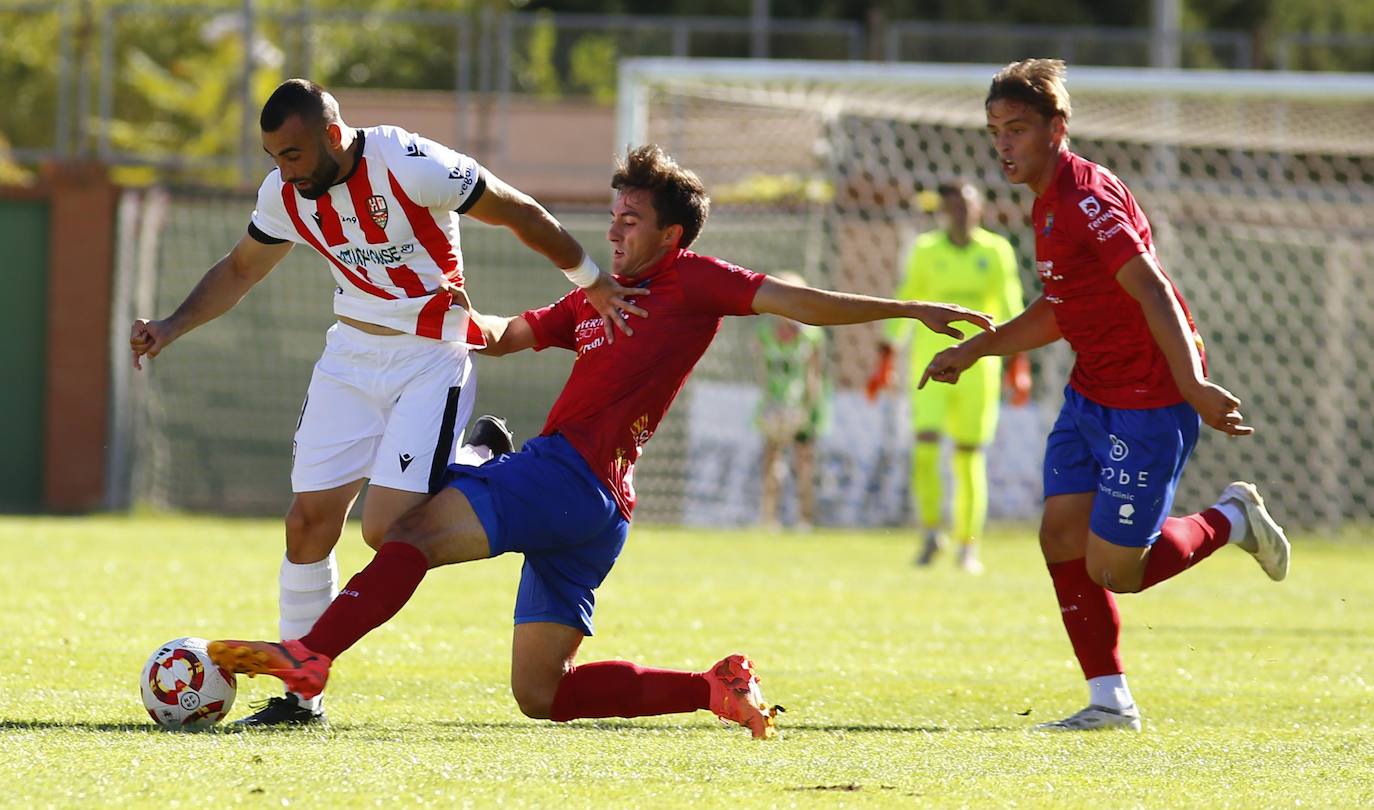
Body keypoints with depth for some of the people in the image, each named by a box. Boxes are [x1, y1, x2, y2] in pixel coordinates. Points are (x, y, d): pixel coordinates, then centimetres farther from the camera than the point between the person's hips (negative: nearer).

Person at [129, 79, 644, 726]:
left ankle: (481, 461, 16)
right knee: (308, 521, -2)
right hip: (350, 355, 6)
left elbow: (520, 213, -12)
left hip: (429, 360, -6)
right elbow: (239, 271, 14)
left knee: (386, 530, -15)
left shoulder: (411, 166, -24)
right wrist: (172, 327, 0)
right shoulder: (284, 194, -4)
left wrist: (591, 282, -4)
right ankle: (300, 692, 9)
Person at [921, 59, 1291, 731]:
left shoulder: (1086, 197, -20)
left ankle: (1231, 521, 18)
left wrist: (1192, 385, -37)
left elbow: (1152, 291, -28)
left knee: (1115, 571, -6)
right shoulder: (1048, 203, 12)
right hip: (1090, 394, 9)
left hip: (1148, 406, -9)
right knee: (1060, 537, 1)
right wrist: (974, 349, 21)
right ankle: (1109, 701, 9)